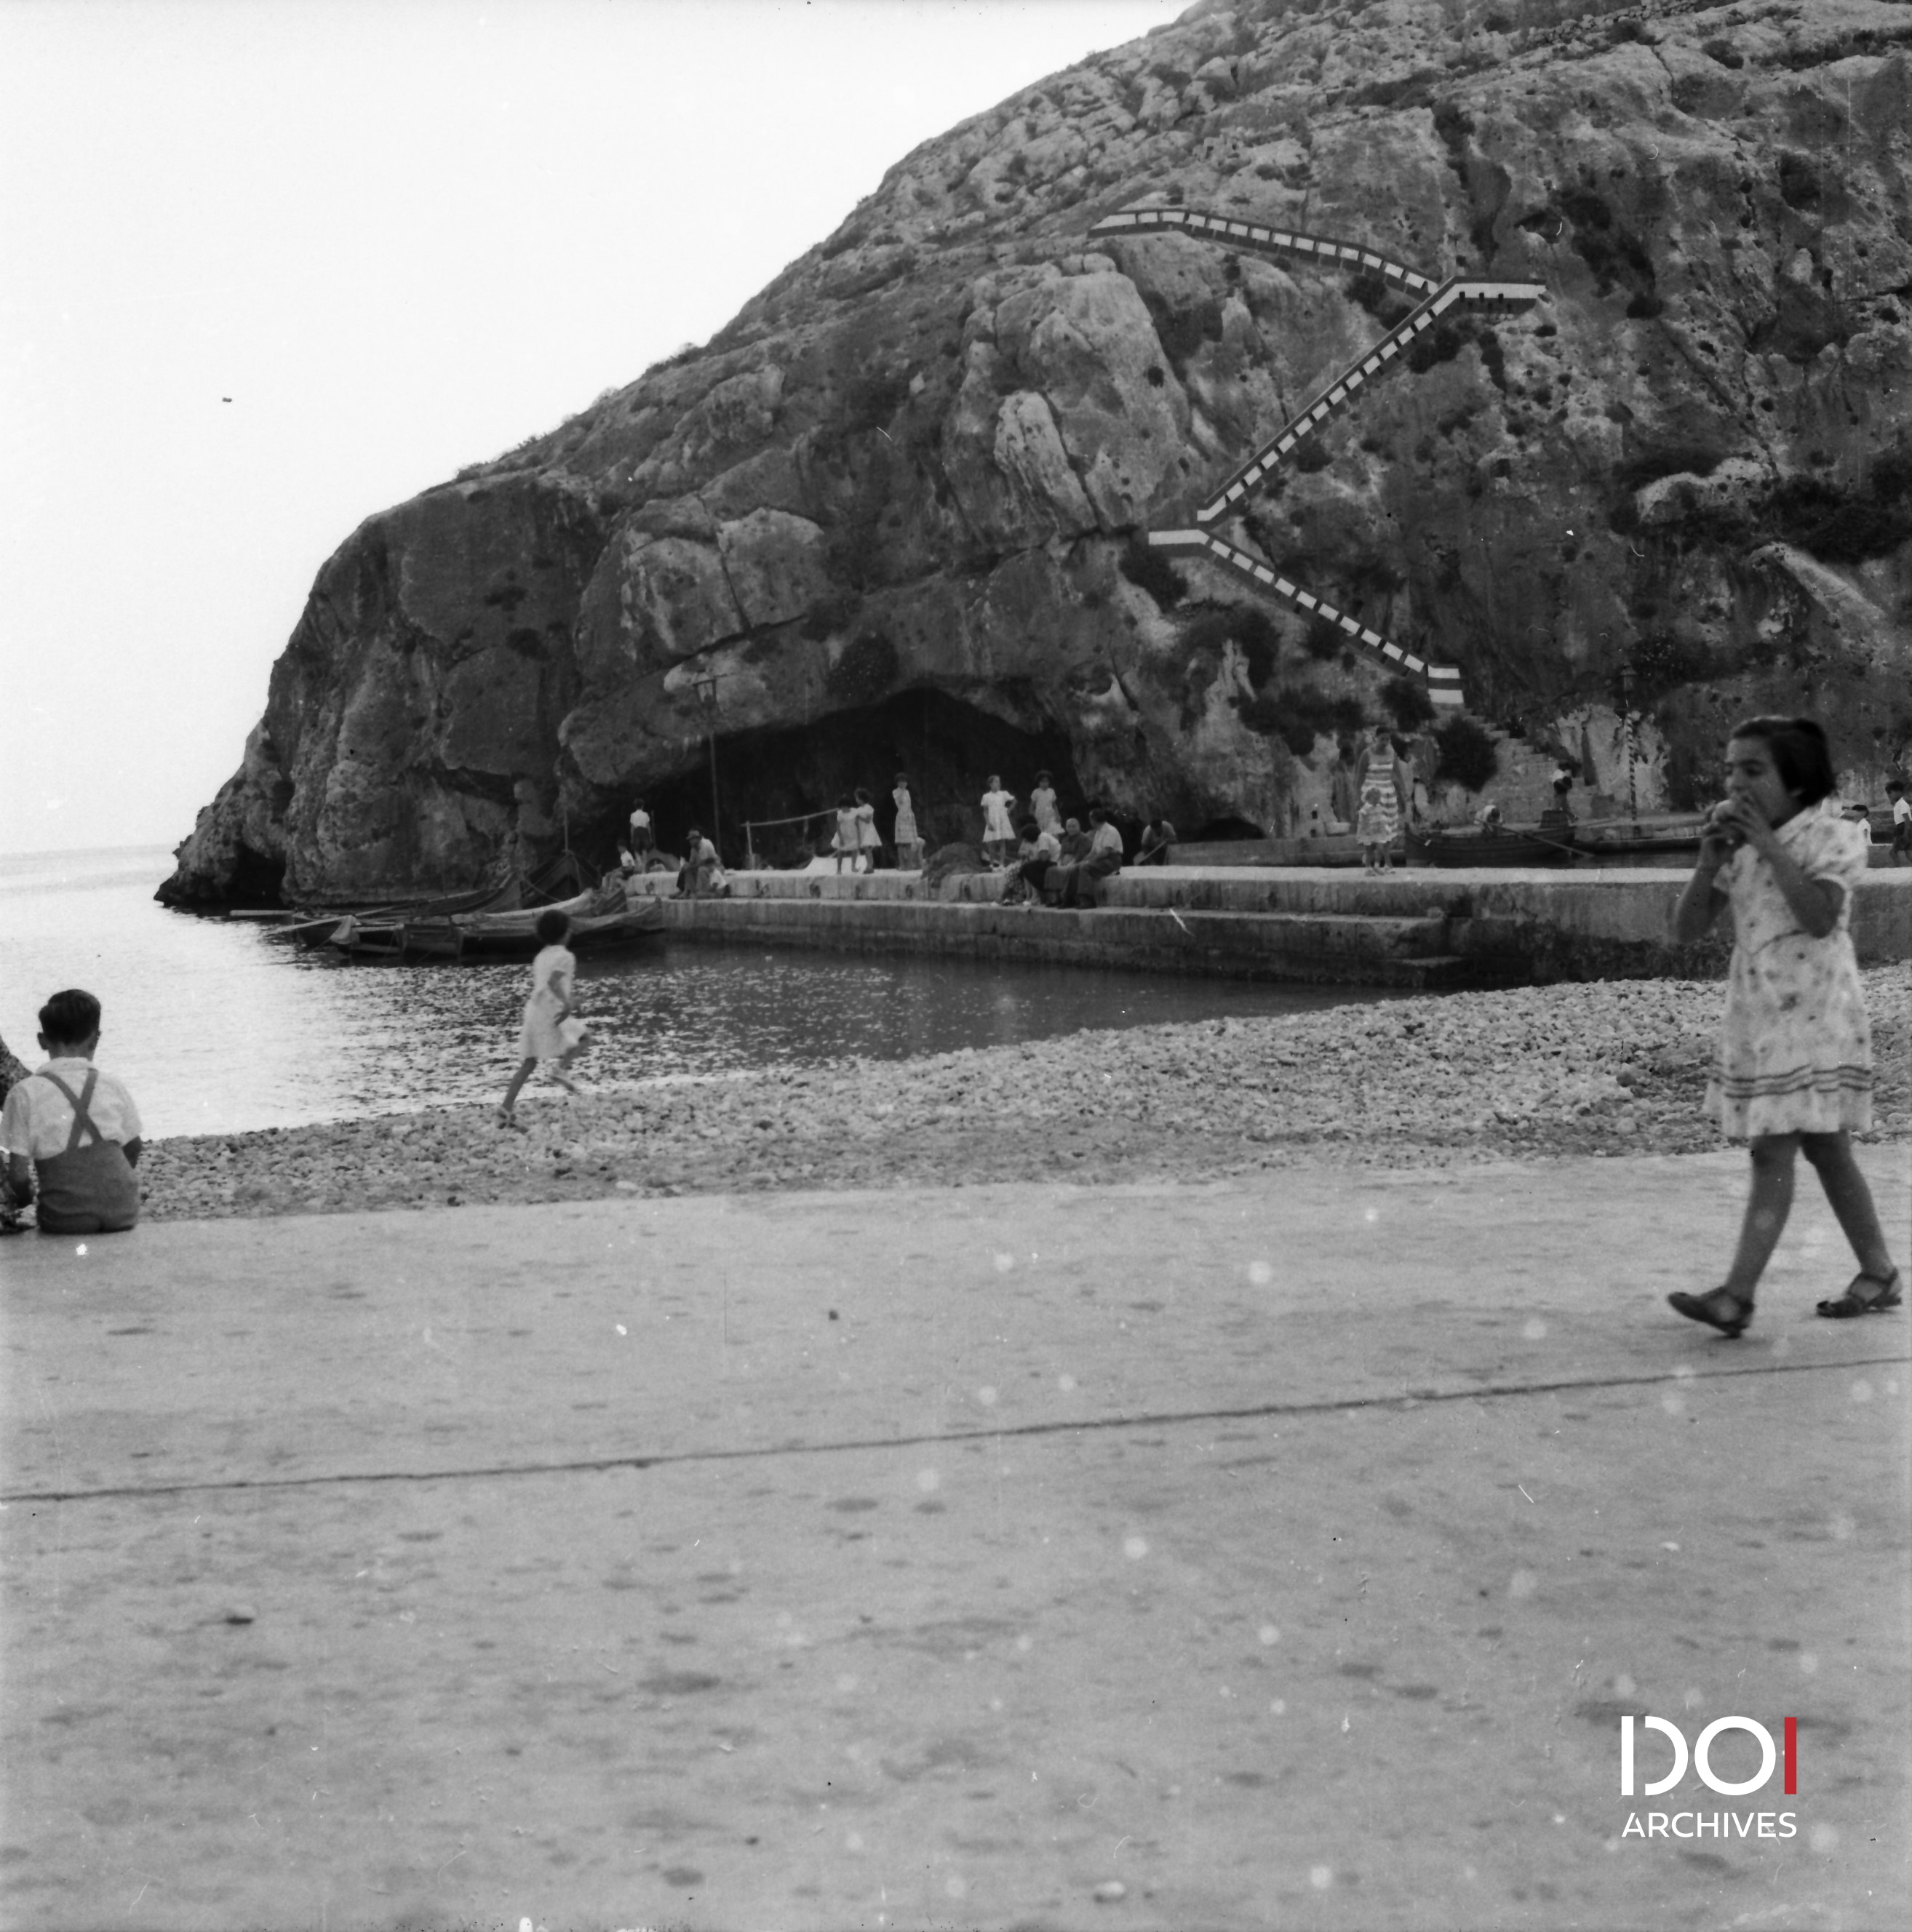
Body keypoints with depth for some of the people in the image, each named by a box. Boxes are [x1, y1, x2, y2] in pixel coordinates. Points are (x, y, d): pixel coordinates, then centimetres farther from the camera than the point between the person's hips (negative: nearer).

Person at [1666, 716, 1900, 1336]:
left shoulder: (1833, 837, -8)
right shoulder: (1737, 846, 8)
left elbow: (1820, 918, -25)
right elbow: (1686, 931, 3)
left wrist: (1769, 844, -23)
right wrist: (1710, 860, -11)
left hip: (1814, 1016, -7)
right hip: (1755, 1017, 7)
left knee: (1773, 1153, -13)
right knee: (1825, 1149, 14)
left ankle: (1737, 1295, -19)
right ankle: (1878, 1275, 26)